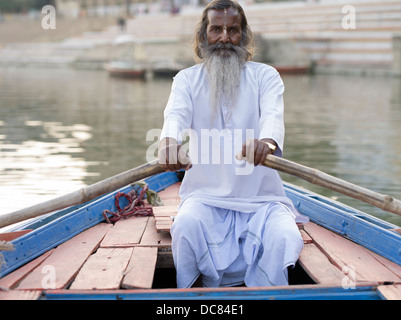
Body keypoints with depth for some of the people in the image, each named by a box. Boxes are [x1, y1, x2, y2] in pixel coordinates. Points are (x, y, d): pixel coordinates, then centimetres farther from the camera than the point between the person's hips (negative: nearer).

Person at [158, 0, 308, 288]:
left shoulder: (265, 76, 6)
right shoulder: (187, 79, 8)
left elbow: (273, 115, -16)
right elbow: (176, 114, -14)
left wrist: (266, 141, -43)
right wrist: (169, 142, -40)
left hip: (261, 197, 0)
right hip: (205, 194, 0)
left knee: (285, 237, -27)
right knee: (187, 225, -30)